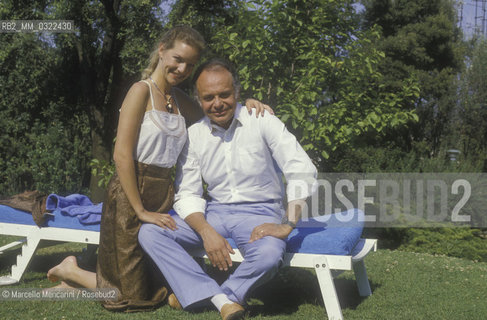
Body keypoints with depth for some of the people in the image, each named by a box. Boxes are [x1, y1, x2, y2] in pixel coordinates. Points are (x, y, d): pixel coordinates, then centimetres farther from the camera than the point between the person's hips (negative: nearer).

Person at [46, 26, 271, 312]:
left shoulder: (178, 98, 12)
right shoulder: (142, 90, -11)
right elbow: (122, 155, -16)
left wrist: (244, 104, -2)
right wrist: (140, 210, -17)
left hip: (164, 192, 8)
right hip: (131, 192, -8)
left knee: (158, 284, 14)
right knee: (135, 297, 0)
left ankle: (76, 277, 31)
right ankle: (71, 272, 24)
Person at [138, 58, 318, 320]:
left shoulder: (261, 121, -6)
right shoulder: (193, 135, 3)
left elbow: (302, 170, -13)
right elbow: (187, 194, 1)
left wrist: (287, 225, -22)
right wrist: (206, 232, -18)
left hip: (259, 213, -3)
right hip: (214, 213, 4)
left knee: (268, 254, -37)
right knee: (149, 232, -18)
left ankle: (196, 293, -12)